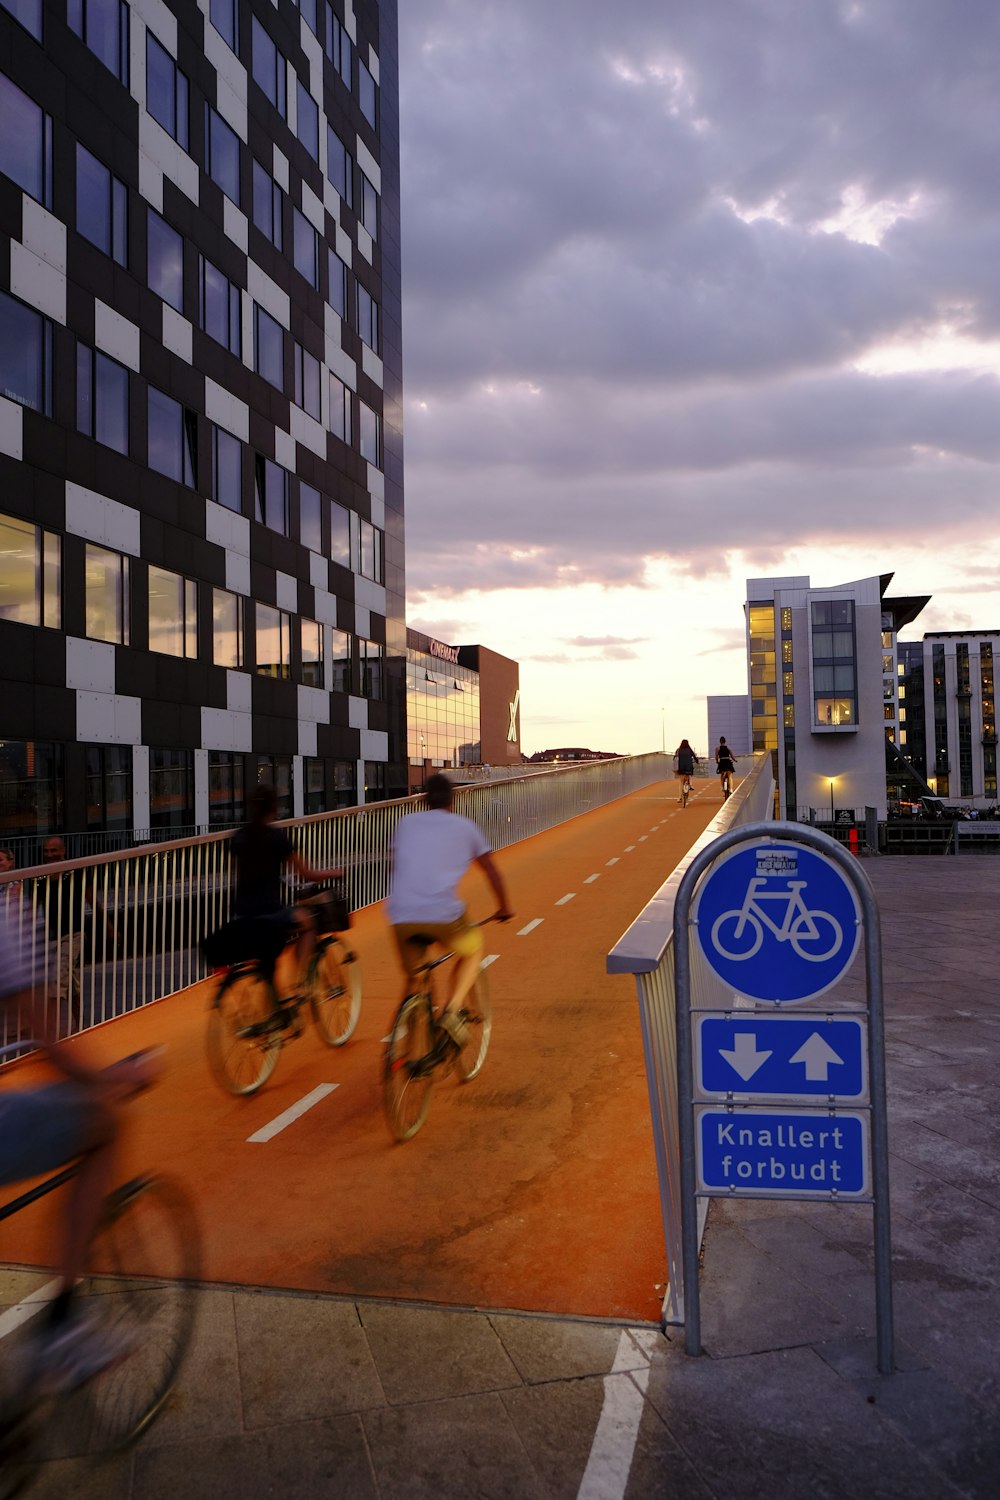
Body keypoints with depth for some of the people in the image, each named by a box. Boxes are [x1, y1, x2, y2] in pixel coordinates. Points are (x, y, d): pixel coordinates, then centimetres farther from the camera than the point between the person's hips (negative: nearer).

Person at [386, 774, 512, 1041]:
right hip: (444, 914, -2)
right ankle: (452, 1009, 7)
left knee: (413, 979, 23)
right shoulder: (465, 827, 14)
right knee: (471, 951, 28)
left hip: (401, 916, 3)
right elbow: (492, 873, 22)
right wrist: (504, 908, 37)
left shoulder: (405, 824, 20)